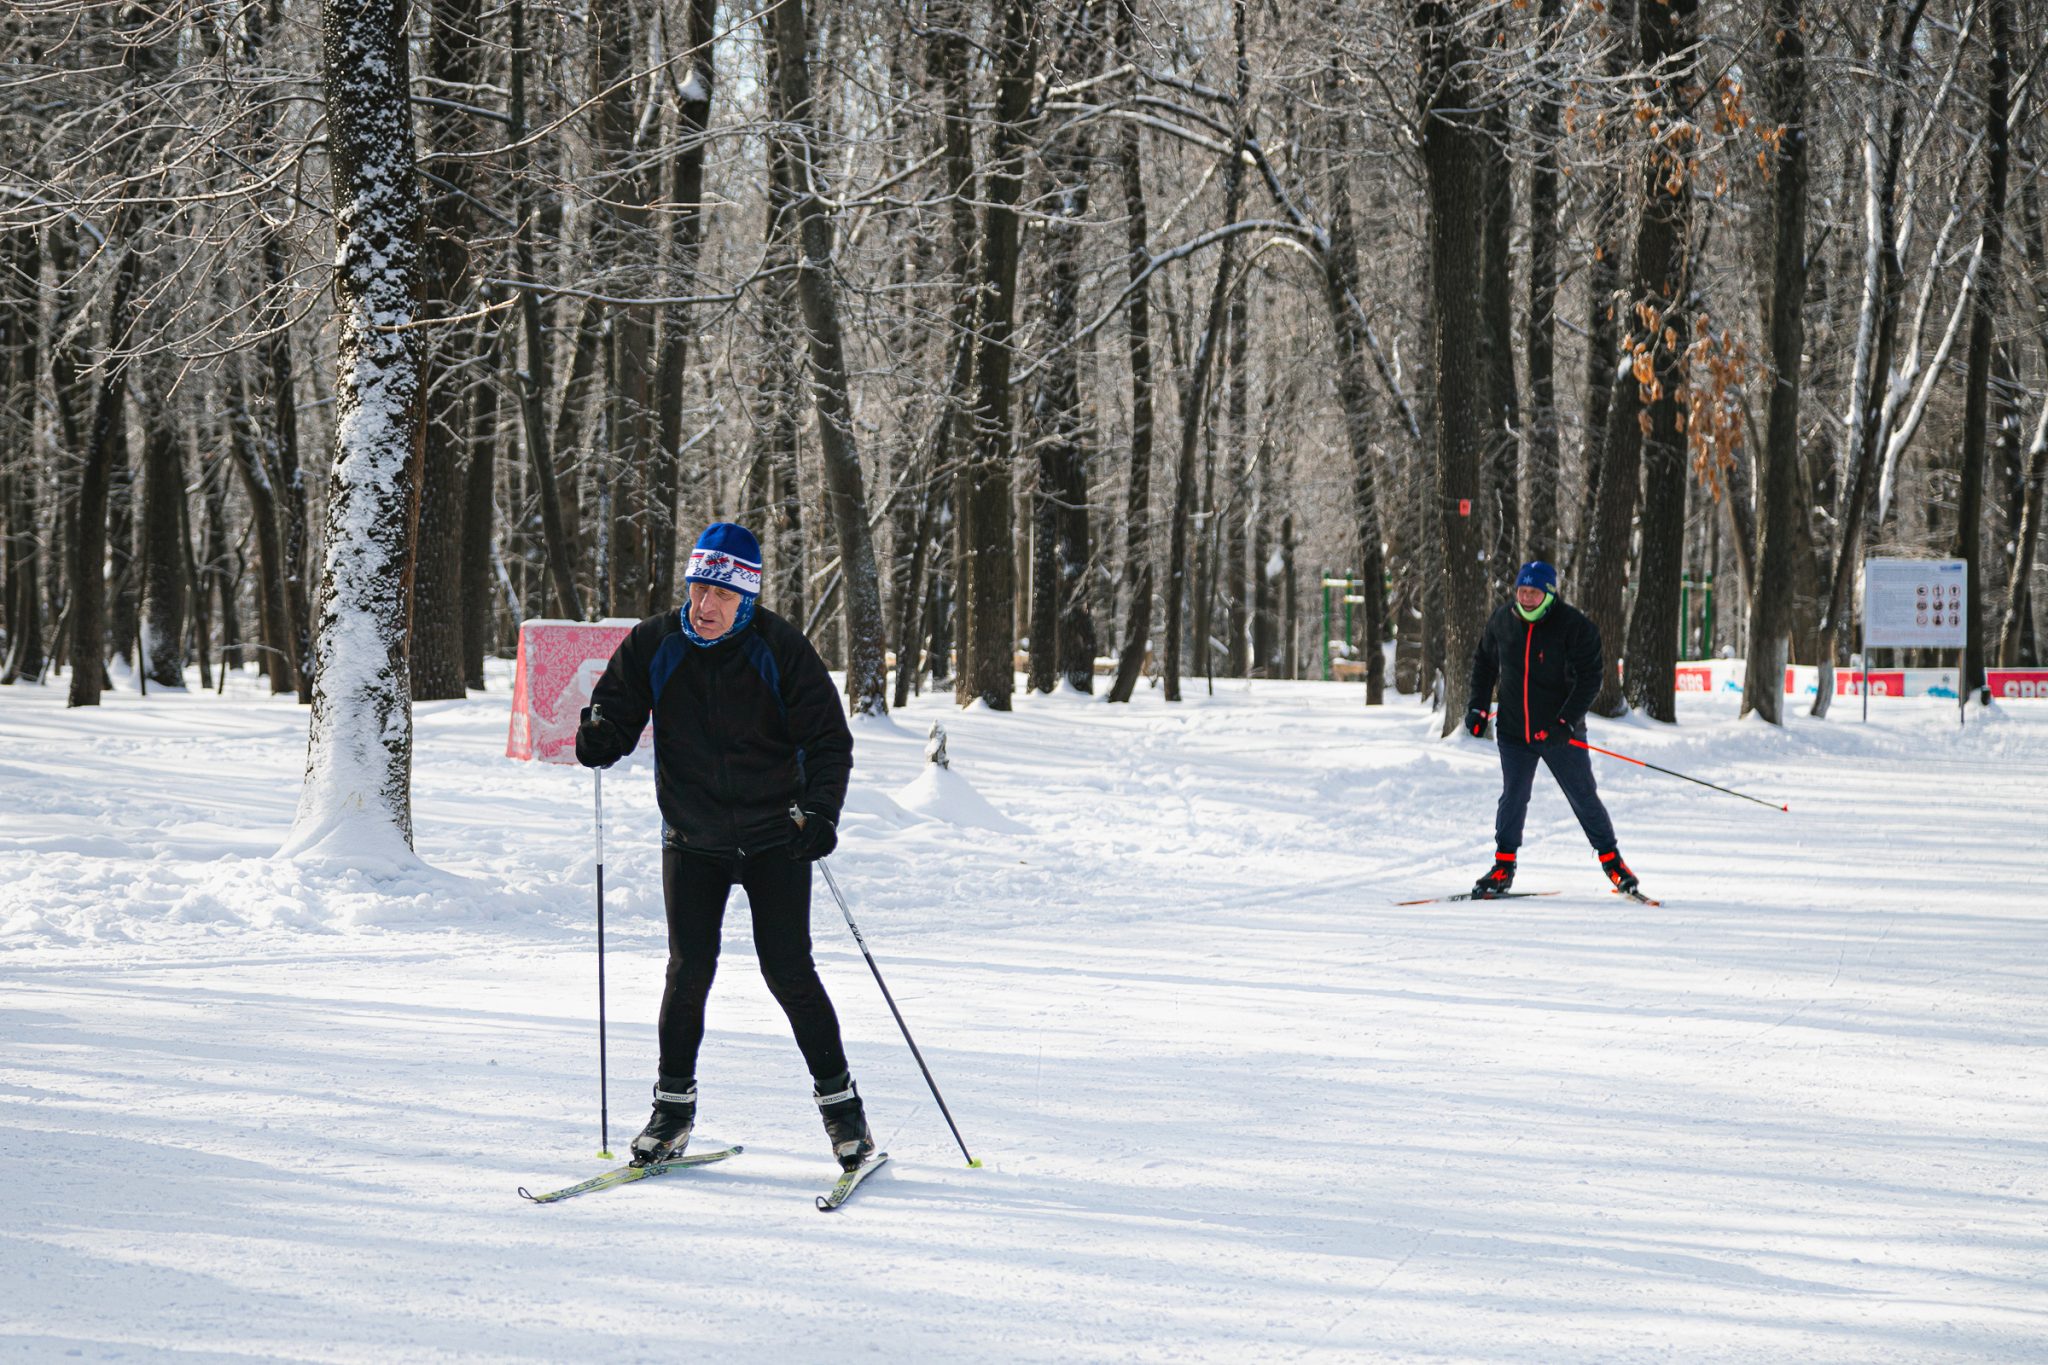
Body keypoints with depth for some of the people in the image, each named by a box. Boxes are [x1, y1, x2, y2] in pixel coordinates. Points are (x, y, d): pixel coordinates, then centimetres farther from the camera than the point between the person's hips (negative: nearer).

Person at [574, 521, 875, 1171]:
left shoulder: (781, 650, -10)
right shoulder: (653, 646, -4)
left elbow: (828, 740, -7)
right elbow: (617, 711, 4)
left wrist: (819, 809, -22)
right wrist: (598, 737, -20)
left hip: (775, 836, -2)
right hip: (692, 839, 2)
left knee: (788, 969, -6)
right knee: (689, 969, -4)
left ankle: (838, 1099, 7)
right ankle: (674, 1103, 11)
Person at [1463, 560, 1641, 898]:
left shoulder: (1575, 626, -13)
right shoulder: (1502, 620, 0)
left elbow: (1589, 680, -15)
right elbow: (1484, 661, 16)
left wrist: (1566, 722, -23)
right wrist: (1477, 707, 9)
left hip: (1560, 733, -3)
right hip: (1513, 731, 3)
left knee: (1584, 798, 6)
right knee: (1513, 798, 2)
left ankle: (1612, 860, 20)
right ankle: (1503, 867, 13)